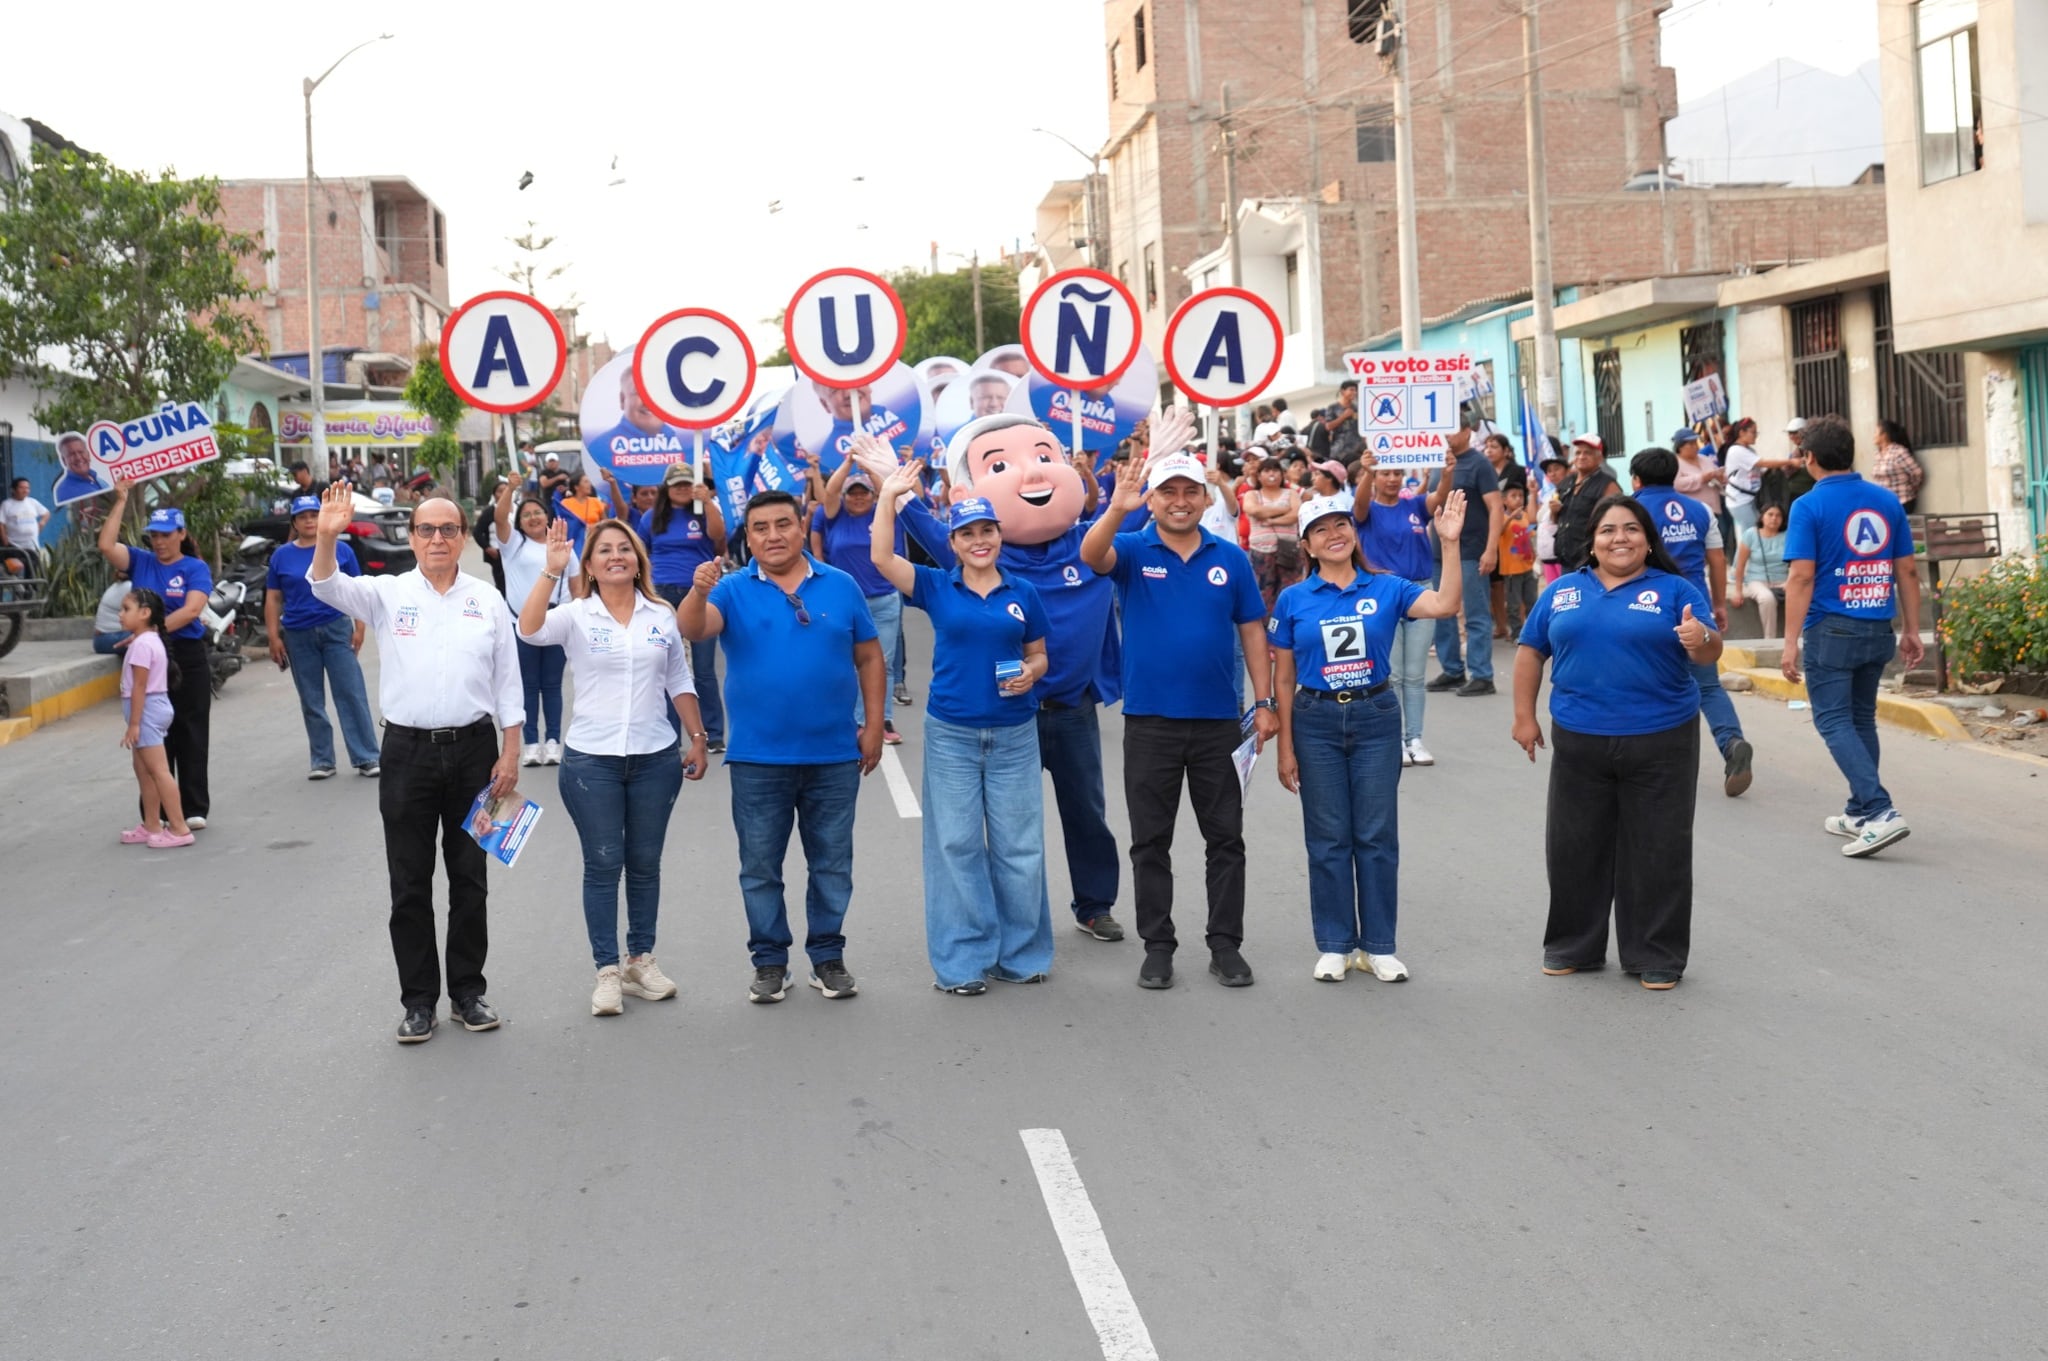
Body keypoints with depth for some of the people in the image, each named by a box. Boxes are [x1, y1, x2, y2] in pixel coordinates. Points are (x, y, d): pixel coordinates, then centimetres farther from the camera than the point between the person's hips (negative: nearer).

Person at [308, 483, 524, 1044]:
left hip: (473, 748, 1)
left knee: (470, 878, 9)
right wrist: (326, 537, -36)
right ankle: (418, 1000, 14)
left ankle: (467, 992, 21)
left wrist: (510, 754, 0)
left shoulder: (486, 600, 4)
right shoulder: (388, 594, 1)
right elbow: (327, 587, -16)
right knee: (410, 883, 4)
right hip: (408, 750, -1)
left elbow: (507, 683, 6)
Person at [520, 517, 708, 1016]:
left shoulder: (662, 616, 6)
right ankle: (607, 971, 10)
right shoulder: (576, 616, -3)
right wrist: (552, 570, -30)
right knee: (603, 865, 2)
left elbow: (679, 684, 13)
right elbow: (529, 630, -23)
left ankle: (641, 960, 24)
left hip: (656, 758, 2)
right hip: (592, 760, -2)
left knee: (645, 863, 11)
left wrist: (698, 738, 11)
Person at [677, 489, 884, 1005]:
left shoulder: (840, 586, 1)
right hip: (757, 758, -1)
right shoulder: (733, 590, -2)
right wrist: (699, 590, -40)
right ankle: (769, 961, 20)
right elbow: (692, 630, -19)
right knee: (760, 867, 8)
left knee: (832, 864, 10)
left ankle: (828, 957, 22)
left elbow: (869, 658, 6)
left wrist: (874, 725, 1)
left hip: (834, 755, 1)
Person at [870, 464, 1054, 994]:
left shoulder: (1022, 593, 5)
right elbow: (882, 557, -13)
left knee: (1018, 845, 6)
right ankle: (962, 961, 12)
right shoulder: (936, 587, 0)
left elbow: (1039, 655, 13)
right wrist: (889, 495, -19)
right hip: (951, 735, -1)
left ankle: (1020, 953, 20)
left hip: (1014, 735, 1)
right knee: (956, 845, 3)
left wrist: (1030, 674, -10)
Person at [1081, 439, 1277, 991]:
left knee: (1226, 839, 7)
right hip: (1150, 720, -1)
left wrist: (1264, 702, 0)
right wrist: (1118, 509, -42)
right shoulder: (1133, 551, -2)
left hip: (1218, 719, 1)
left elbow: (1252, 632, 6)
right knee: (1150, 842, 6)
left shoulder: (1230, 558, 3)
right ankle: (1157, 946, 16)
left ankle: (1226, 945, 17)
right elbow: (1090, 556, -24)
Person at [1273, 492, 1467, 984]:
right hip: (1316, 721, 0)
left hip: (1376, 717, 0)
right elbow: (1283, 678, 3)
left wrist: (1450, 543, -25)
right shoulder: (1293, 600, 0)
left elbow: (1444, 605, -18)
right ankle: (1334, 946, 15)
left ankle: (1379, 946, 14)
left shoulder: (1386, 589, 0)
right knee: (1328, 838, 5)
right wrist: (1285, 748, 0)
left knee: (1377, 835, 4)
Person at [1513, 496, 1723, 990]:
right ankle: (1573, 947, 25)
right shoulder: (1562, 592, 8)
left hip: (1660, 743, -3)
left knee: (1657, 851, 4)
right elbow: (1531, 652, 11)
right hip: (1579, 743, 3)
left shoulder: (1675, 591, -1)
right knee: (1575, 849, 11)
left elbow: (1709, 653, -8)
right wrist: (1525, 717, 5)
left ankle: (1657, 956, 14)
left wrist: (1702, 639, -31)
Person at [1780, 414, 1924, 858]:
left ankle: (1881, 811, -18)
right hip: (1878, 630, 6)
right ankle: (1859, 813, 22)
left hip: (1831, 630, -6)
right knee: (1862, 719, 17)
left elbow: (1802, 577, -15)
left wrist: (1791, 641, -13)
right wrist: (1912, 630, 14)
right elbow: (1908, 570, 7)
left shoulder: (1809, 506, -10)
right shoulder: (1887, 501, 5)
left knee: (1834, 721, -3)